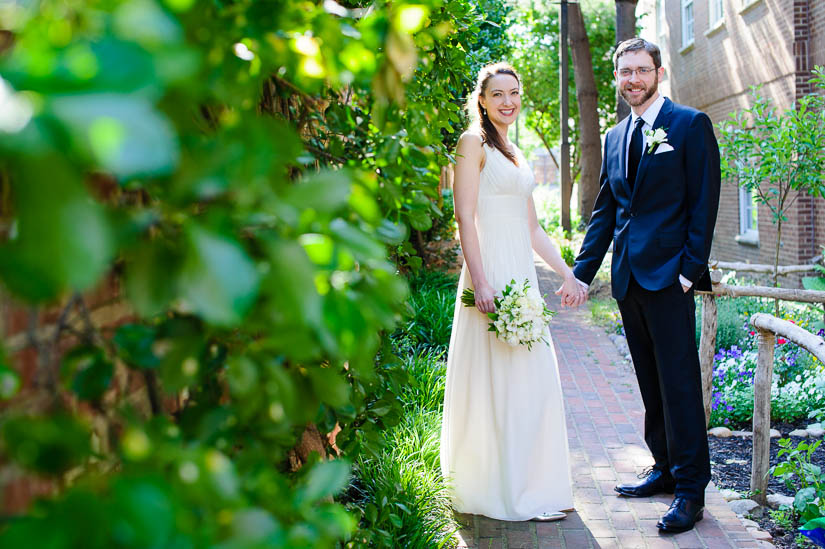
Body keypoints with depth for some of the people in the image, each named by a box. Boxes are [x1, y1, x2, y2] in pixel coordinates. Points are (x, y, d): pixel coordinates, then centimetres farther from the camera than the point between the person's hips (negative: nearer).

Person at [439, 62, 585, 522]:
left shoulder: (514, 154, 20)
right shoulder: (474, 142, -4)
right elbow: (466, 217, -13)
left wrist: (567, 273, 15)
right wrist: (480, 282, -21)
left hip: (522, 275, 8)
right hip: (493, 273, -8)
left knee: (528, 378, 12)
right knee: (501, 380, -5)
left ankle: (527, 481, 24)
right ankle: (513, 492, 5)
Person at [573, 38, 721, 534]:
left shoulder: (691, 125, -2)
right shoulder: (615, 137, 16)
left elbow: (704, 201, -6)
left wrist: (691, 269, -14)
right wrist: (581, 272, 12)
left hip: (668, 274, -6)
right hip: (628, 277, 6)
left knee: (679, 382, -5)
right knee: (651, 383, 13)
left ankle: (691, 490, 2)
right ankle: (665, 469, 23)